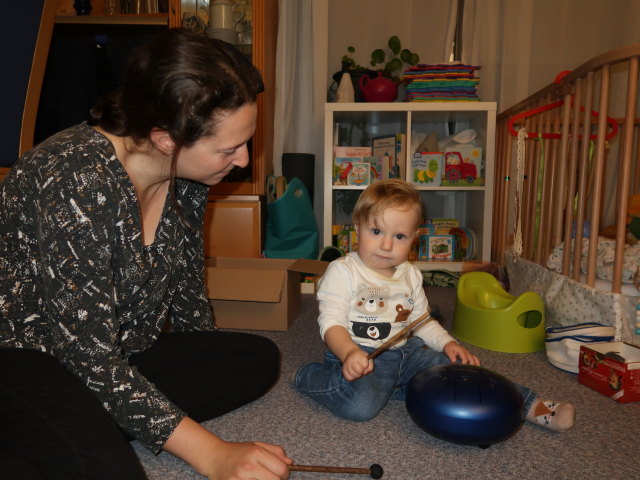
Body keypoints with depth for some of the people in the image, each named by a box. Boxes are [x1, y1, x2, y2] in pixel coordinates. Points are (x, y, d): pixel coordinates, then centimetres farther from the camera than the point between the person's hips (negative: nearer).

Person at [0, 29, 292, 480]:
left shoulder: (186, 175, -6)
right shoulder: (76, 179, -29)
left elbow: (187, 293, 7)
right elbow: (90, 355, -27)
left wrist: (211, 372, 17)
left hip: (121, 353, 8)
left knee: (259, 358, -4)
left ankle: (88, 425, -9)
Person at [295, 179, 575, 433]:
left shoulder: (410, 276, 10)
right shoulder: (342, 271, -11)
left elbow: (421, 321, 19)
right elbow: (331, 322, -18)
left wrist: (447, 343, 2)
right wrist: (349, 354, -36)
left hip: (405, 352, 6)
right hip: (359, 356, -6)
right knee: (363, 404, -33)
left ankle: (531, 407, 7)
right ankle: (308, 376, -7)